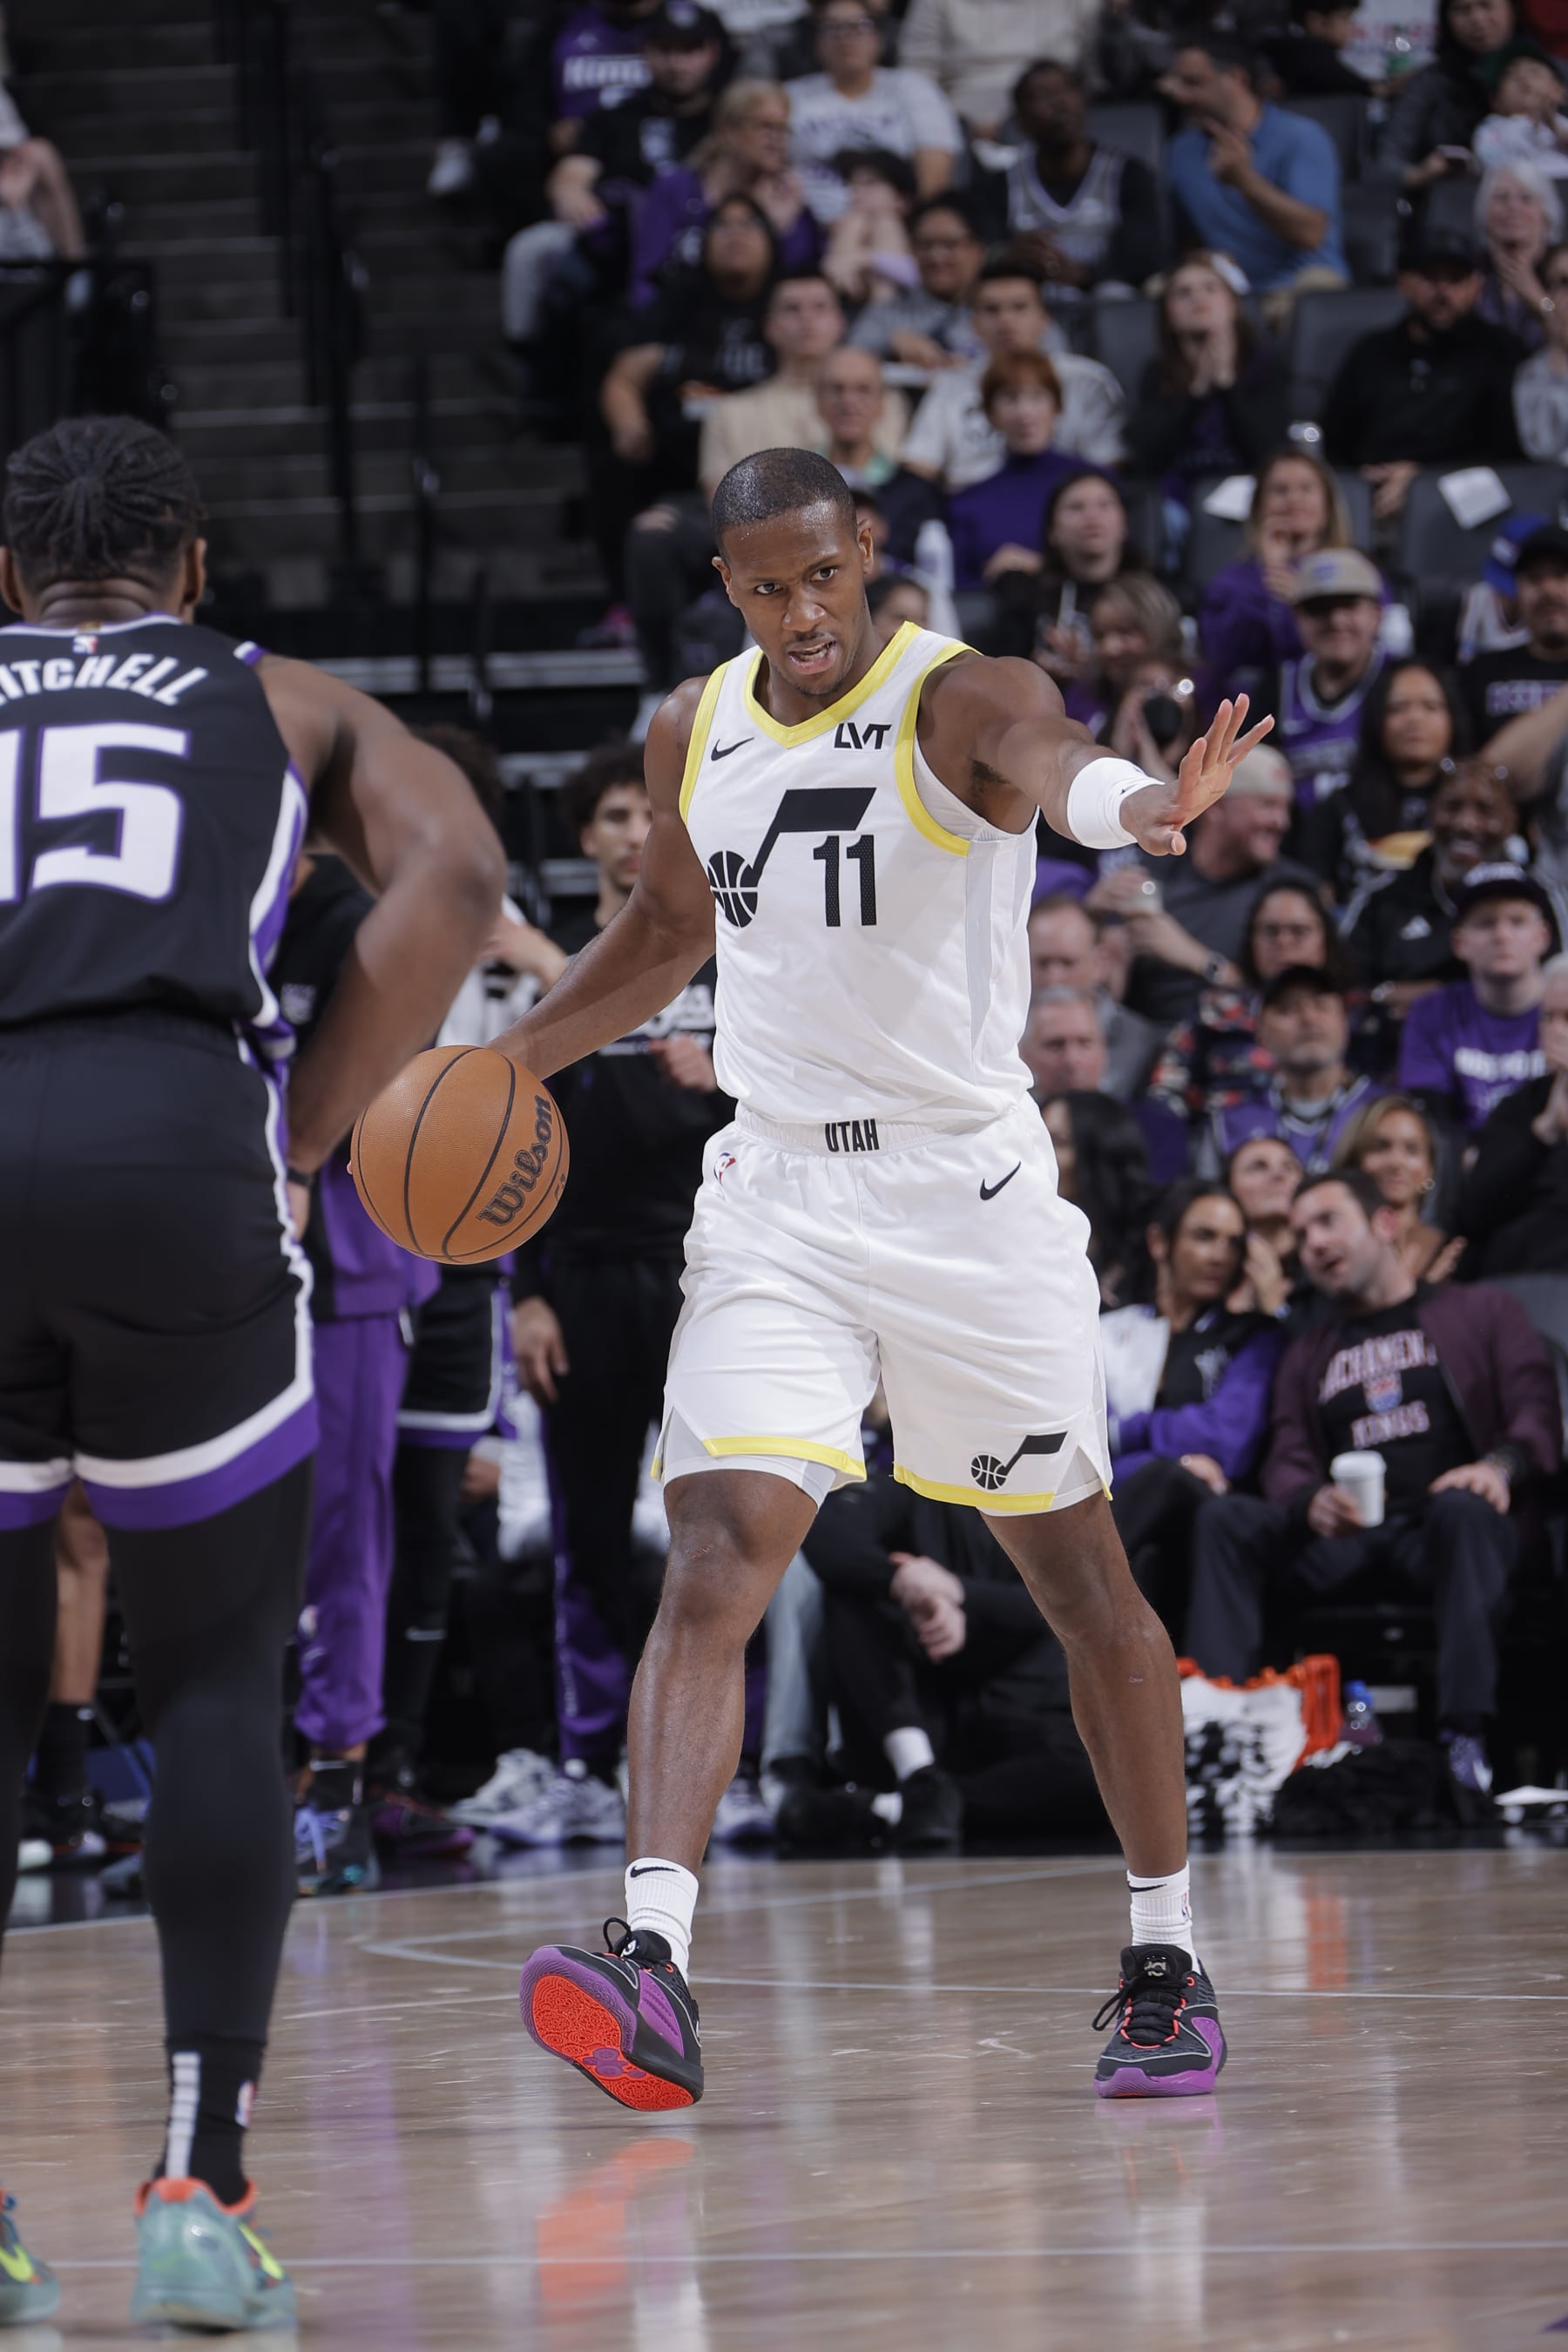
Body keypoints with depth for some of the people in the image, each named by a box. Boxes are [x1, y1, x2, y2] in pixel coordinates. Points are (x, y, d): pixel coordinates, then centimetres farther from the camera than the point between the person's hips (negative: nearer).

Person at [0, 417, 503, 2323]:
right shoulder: (284, 703, 26)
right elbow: (450, 876, 6)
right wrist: (300, 1141, 8)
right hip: (171, 1133, -1)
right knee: (214, 1683, 12)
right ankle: (201, 2187, 2)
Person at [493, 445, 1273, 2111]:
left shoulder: (959, 700, -11)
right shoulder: (693, 734, 6)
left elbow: (1056, 766, -37)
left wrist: (1146, 803, -60)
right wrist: (502, 1064, 13)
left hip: (965, 1189, -3)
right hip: (776, 1194, 3)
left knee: (1075, 1570, 7)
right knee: (716, 1555, -14)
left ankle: (1169, 1962, 22)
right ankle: (651, 1964, -24)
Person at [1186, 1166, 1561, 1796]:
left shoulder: (1479, 1312, 18)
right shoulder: (1308, 1354, 29)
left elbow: (1538, 1414, 5)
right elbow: (1288, 1462, 16)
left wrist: (1501, 1464, -20)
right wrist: (1312, 1502, -11)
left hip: (1439, 1531, -3)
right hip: (1343, 1535, 3)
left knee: (1463, 1508, -40)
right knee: (1223, 1517, -23)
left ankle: (1465, 1735, -49)